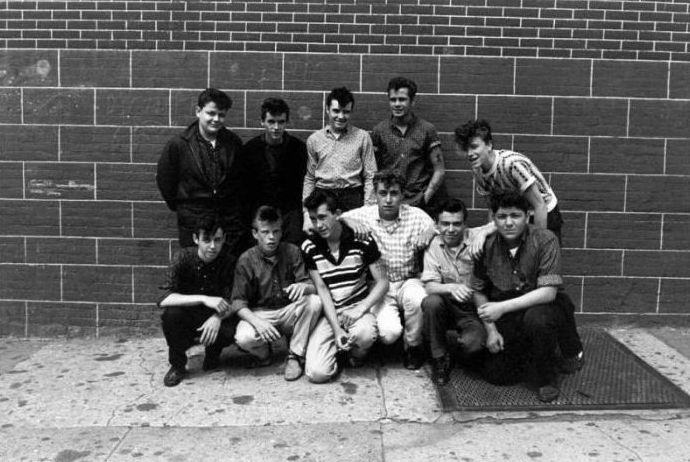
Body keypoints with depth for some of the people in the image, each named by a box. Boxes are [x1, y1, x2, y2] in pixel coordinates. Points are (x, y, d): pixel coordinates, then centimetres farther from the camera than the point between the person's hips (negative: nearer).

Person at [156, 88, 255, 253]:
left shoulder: (234, 143, 3)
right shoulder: (178, 144, -5)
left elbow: (246, 178, 15)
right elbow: (164, 180, 6)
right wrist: (180, 208, 10)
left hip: (232, 225, 2)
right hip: (193, 225, -2)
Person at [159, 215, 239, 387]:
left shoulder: (229, 261, -11)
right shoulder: (184, 258, -15)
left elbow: (232, 303, -13)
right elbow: (164, 299, -25)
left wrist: (218, 317, -36)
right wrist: (203, 299, -37)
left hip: (214, 321, 0)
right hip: (188, 319, 0)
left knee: (230, 331, -32)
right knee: (171, 314, -32)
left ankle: (212, 356, 5)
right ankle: (177, 365, -6)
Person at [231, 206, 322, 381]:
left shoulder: (292, 252, -4)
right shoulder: (246, 260, -7)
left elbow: (312, 285, -7)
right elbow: (238, 301, -10)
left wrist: (303, 286, -33)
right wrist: (257, 322, -29)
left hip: (289, 313, 2)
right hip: (259, 314, -1)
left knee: (314, 301, -28)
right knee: (244, 337, -33)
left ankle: (295, 356, -11)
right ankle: (263, 353, 6)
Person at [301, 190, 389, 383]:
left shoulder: (362, 241, -7)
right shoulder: (309, 247, -3)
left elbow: (382, 282, -4)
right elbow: (321, 289, -4)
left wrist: (360, 309, -20)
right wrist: (337, 329, -14)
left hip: (357, 307, -1)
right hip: (327, 312, 1)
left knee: (365, 334, -38)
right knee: (317, 373, -17)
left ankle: (357, 353, 3)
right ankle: (338, 345, 19)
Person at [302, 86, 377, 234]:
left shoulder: (362, 137, 5)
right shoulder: (314, 139, 10)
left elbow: (370, 177, 3)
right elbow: (309, 179, 13)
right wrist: (307, 215, 5)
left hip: (353, 199, -1)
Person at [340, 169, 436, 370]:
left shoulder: (418, 218, -7)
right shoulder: (362, 216, -6)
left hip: (408, 281, 1)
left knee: (416, 299, -35)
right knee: (389, 333, -25)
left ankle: (413, 346, -3)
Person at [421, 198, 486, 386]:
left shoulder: (477, 238, -9)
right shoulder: (433, 246, -2)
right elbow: (429, 286, -10)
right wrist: (451, 288, -31)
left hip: (475, 307, -2)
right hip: (449, 306, 2)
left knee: (471, 345, -29)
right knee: (431, 302, -31)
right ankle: (439, 358, -8)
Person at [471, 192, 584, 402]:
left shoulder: (545, 240, -18)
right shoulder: (487, 246, -7)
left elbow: (548, 292, -25)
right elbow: (479, 292, 3)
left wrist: (503, 307, -30)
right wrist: (491, 330, -6)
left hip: (544, 306, -3)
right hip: (508, 316, 4)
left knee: (536, 318, -39)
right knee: (494, 374, -7)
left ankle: (546, 377, -10)